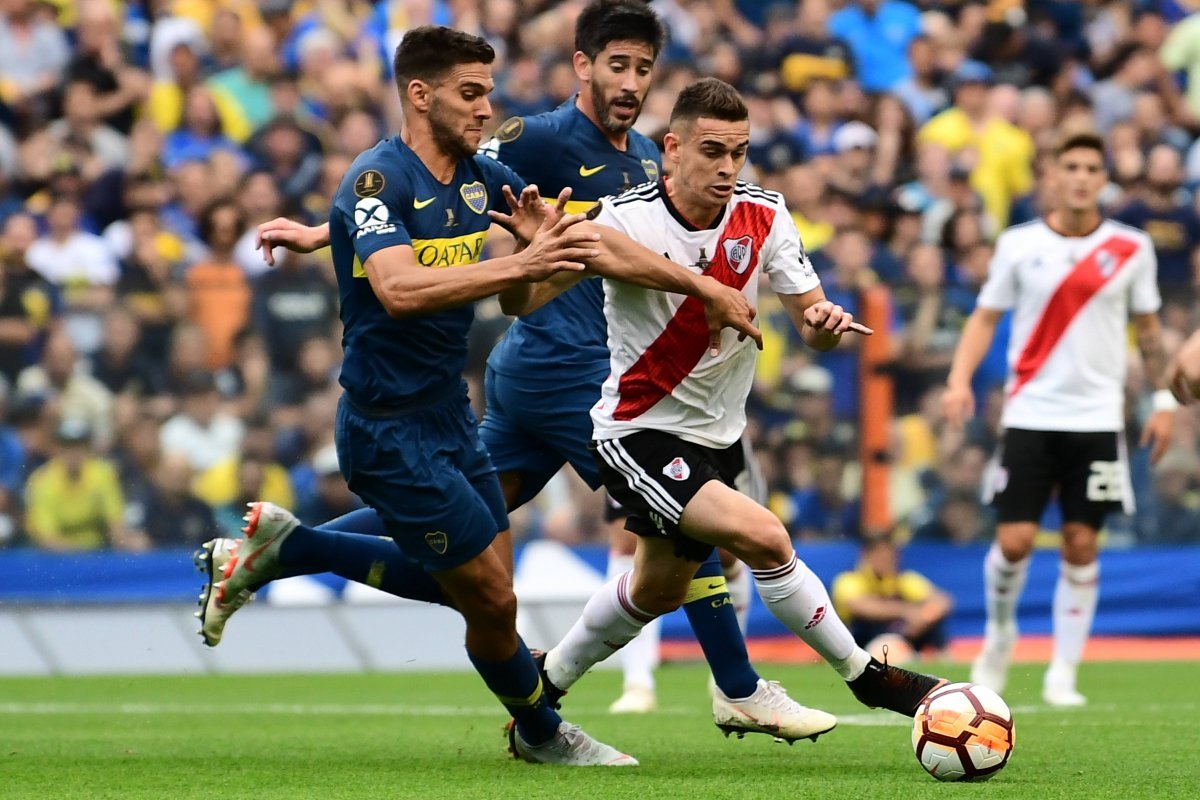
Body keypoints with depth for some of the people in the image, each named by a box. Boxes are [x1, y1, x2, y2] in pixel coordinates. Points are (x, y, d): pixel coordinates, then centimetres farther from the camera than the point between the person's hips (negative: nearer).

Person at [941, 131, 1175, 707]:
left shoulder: (1131, 248, 3)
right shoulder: (1019, 244, 1)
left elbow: (1148, 328, 12)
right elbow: (985, 317, 5)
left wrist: (1163, 400, 6)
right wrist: (959, 380, -9)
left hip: (1097, 419, 1)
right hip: (1030, 415, -1)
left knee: (1081, 545, -1)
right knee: (1014, 540, -7)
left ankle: (1063, 674, 8)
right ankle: (1000, 632, 22)